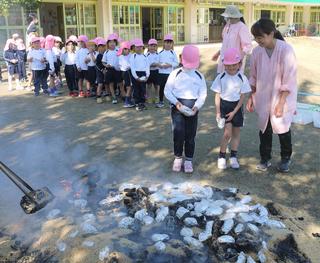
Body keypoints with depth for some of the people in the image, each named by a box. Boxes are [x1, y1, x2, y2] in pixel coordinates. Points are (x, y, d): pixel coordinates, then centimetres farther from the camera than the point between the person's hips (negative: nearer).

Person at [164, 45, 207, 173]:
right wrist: (176, 103, -15)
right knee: (178, 133, -7)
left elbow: (203, 94, 3)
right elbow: (167, 91, -1)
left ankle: (188, 160, 18)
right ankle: (178, 158, 13)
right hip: (177, 106, -2)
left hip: (192, 108, 2)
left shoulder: (199, 76, 7)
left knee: (190, 135, 4)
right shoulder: (175, 74, 1)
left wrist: (196, 106, -13)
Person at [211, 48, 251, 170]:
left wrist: (234, 112, -11)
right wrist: (218, 112, -10)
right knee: (227, 132, -9)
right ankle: (221, 156, 7)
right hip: (224, 105, -2)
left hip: (236, 106, 2)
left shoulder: (242, 78, -6)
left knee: (236, 132, 9)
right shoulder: (221, 77, -6)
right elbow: (217, 95, -3)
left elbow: (242, 96, -5)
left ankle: (233, 156, 24)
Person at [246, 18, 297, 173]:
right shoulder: (257, 51, -6)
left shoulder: (286, 50, -20)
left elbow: (289, 80, -18)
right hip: (263, 99, 4)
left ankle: (285, 159, 31)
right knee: (264, 129, 10)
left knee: (282, 128, 8)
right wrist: (251, 97, 5)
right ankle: (265, 159, 27)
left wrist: (280, 103, -20)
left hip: (282, 98, -3)